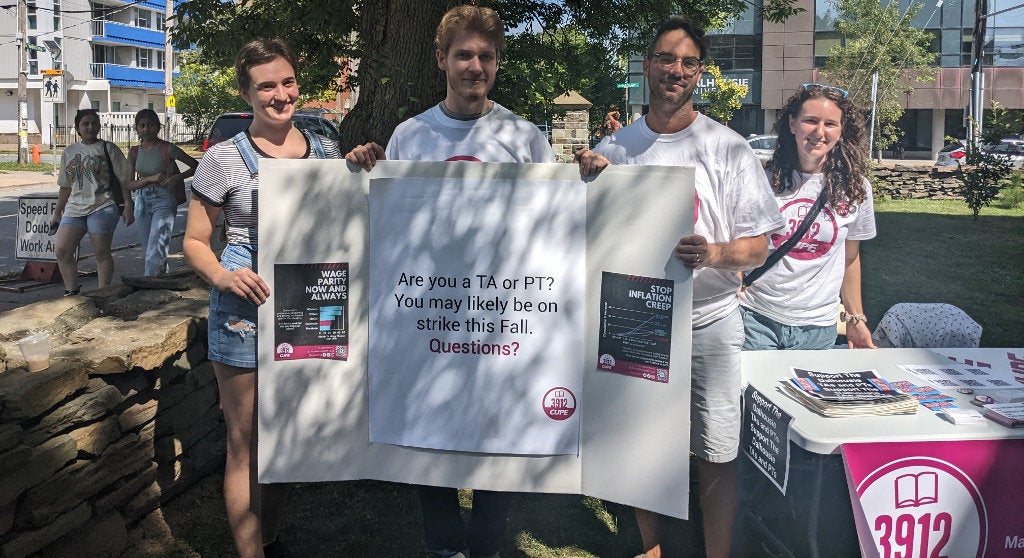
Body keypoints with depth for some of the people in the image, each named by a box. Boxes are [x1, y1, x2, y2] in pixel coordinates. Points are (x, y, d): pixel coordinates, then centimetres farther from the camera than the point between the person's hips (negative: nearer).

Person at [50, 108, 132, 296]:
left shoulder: (108, 148, 2)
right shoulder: (69, 151, 15)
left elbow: (123, 179, -1)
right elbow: (66, 186, 20)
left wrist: (128, 205, -9)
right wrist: (57, 213, 20)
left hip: (102, 208, -5)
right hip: (75, 208, 5)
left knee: (101, 253, -2)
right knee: (61, 250, -3)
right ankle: (72, 291, 7)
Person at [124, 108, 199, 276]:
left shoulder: (167, 149, -5)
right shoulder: (134, 152, 8)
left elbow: (196, 165, -1)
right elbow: (128, 185, 5)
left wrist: (176, 177, -15)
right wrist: (151, 178, -12)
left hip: (163, 201, -6)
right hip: (142, 202, 6)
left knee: (155, 253, -15)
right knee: (150, 251, 12)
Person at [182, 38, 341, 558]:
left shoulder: (325, 150, 6)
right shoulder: (224, 158, -6)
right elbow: (194, 241, -1)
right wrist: (224, 277, -22)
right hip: (245, 312, -4)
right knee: (246, 446, 5)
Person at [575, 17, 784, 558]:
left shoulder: (728, 148, -3)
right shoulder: (612, 148, 4)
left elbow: (758, 248, -4)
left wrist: (715, 254, -26)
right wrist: (586, 181, -8)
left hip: (708, 321, -2)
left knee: (715, 456, 3)